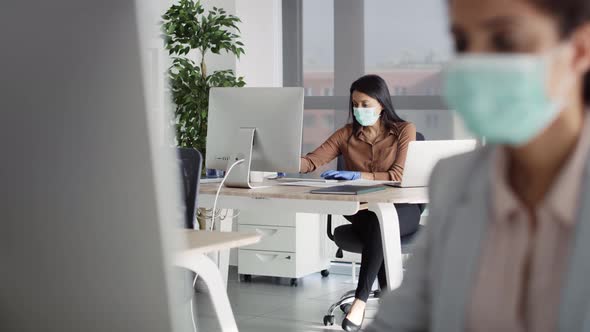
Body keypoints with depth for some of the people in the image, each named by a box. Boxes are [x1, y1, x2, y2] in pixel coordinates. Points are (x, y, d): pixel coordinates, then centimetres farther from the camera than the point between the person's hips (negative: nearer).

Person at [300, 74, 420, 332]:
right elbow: (312, 161, -4)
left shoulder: (404, 130, 0)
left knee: (379, 223, -38)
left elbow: (398, 177, -14)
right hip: (362, 210, 3)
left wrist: (358, 175, -27)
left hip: (399, 208, -3)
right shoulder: (347, 134, 9)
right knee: (375, 228, -34)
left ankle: (360, 300, -38)